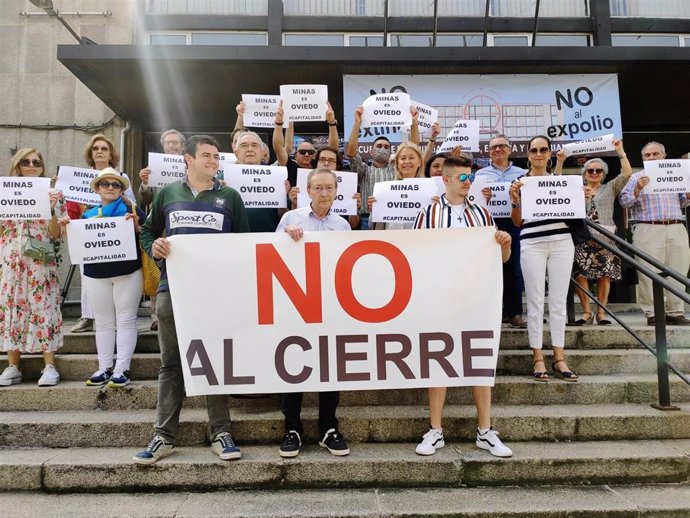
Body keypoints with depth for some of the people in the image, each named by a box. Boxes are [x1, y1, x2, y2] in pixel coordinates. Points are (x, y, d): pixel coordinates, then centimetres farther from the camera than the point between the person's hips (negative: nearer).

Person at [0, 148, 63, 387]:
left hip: (41, 262, -2)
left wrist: (51, 209, -14)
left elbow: (55, 235, -1)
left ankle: (49, 367, 0)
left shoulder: (49, 194, 5)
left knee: (43, 308, -4)